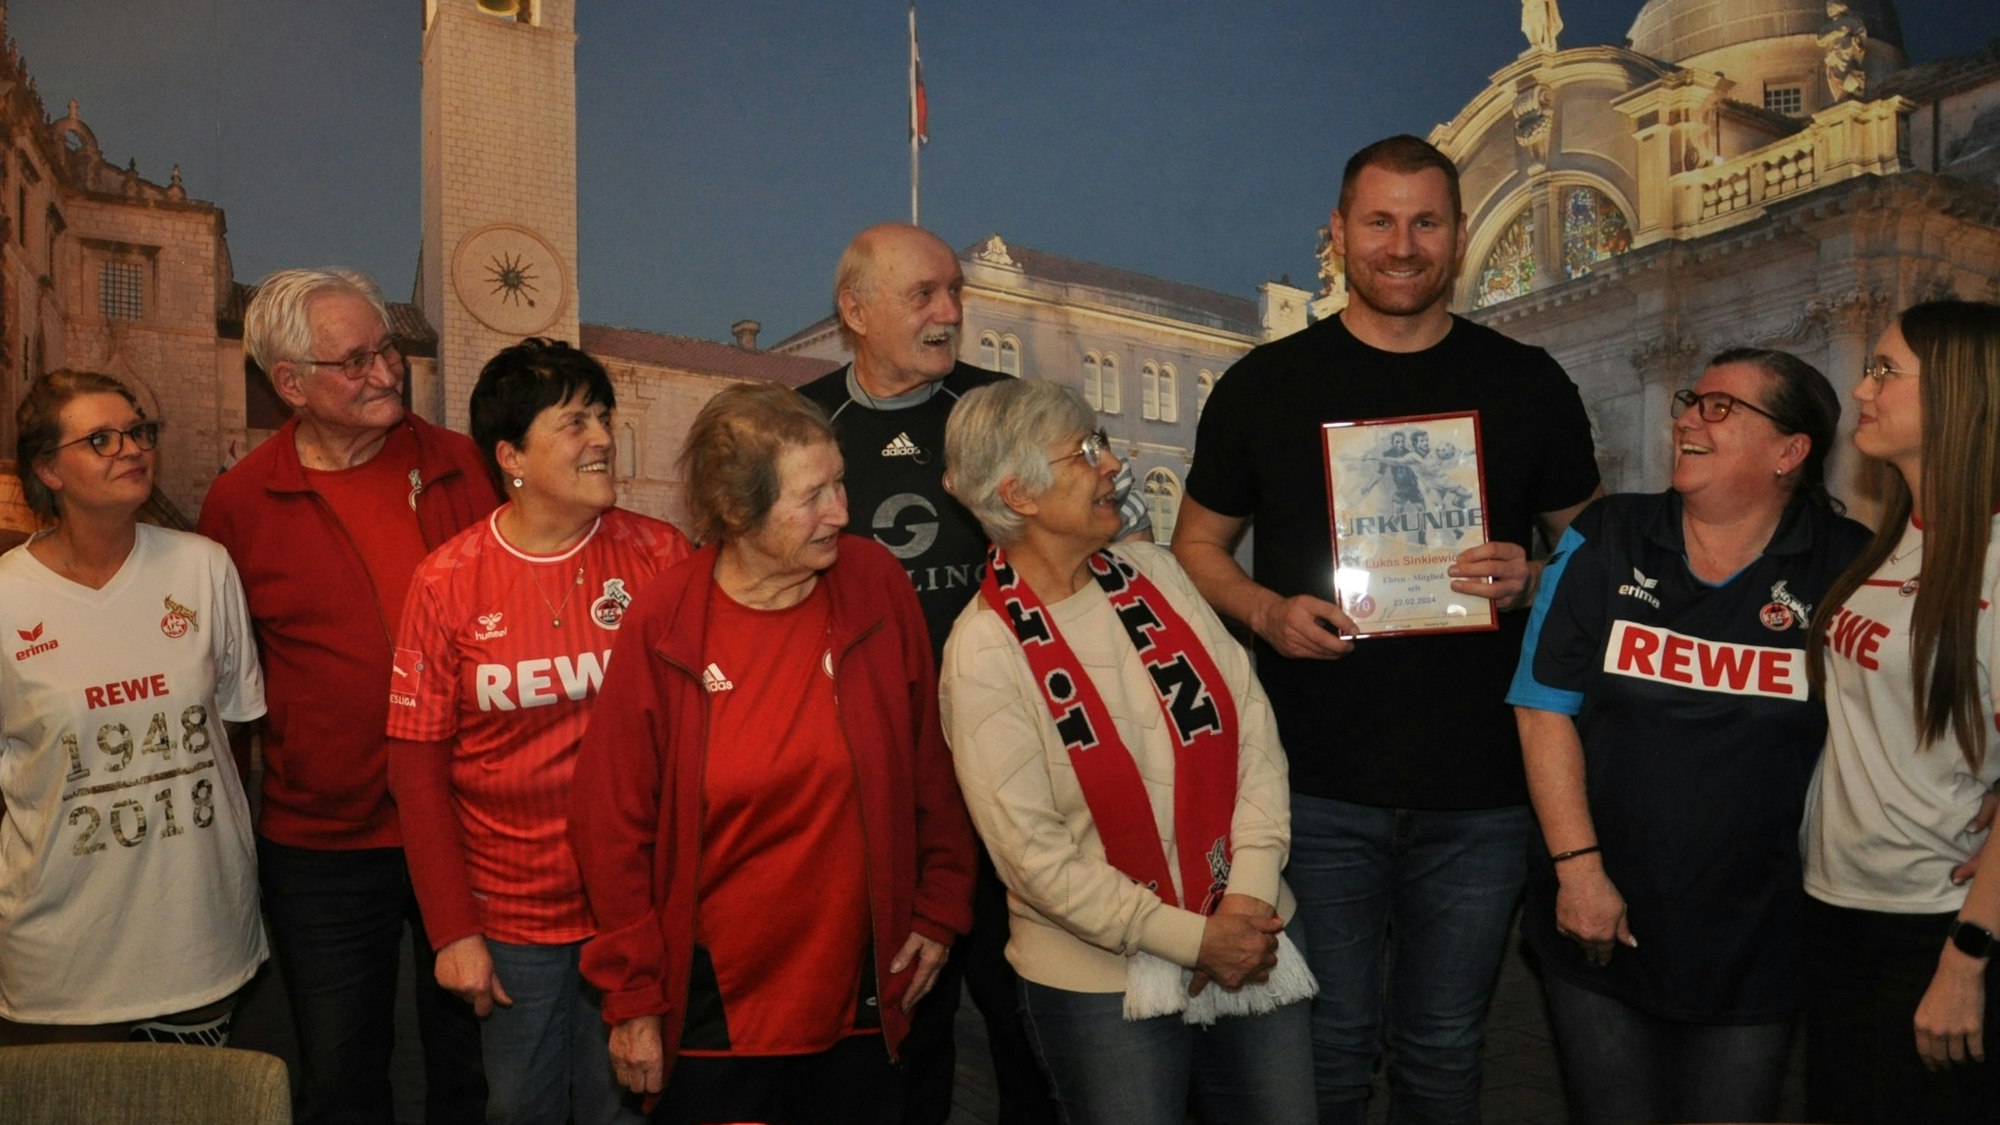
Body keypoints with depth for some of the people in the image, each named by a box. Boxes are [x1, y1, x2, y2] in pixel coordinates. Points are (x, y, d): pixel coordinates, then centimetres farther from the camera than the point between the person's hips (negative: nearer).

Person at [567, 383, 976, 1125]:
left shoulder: (876, 584, -8)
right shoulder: (662, 627, -13)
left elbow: (929, 763, 2)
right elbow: (613, 824, -6)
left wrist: (940, 907, 4)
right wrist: (632, 995, -3)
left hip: (861, 994, 2)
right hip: (716, 1007, -2)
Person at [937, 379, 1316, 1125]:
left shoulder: (1153, 574, 1)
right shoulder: (985, 649, -13)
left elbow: (1254, 730, -2)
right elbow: (1033, 849, -15)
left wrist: (1251, 894, -11)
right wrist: (1192, 940, -14)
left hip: (1250, 946, 5)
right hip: (1101, 980, -4)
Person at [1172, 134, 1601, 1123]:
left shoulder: (1528, 384, 4)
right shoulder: (1264, 385, 1)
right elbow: (1198, 543, 8)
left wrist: (1533, 580, -11)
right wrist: (1267, 610, -12)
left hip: (1479, 791, 1)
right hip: (1316, 786, -1)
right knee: (1329, 1041, 12)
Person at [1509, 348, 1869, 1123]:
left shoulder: (1849, 566, -7)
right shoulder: (1605, 543, -4)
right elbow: (1546, 710, -5)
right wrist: (1579, 868, -10)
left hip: (1757, 944, 0)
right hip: (1602, 924, 1)